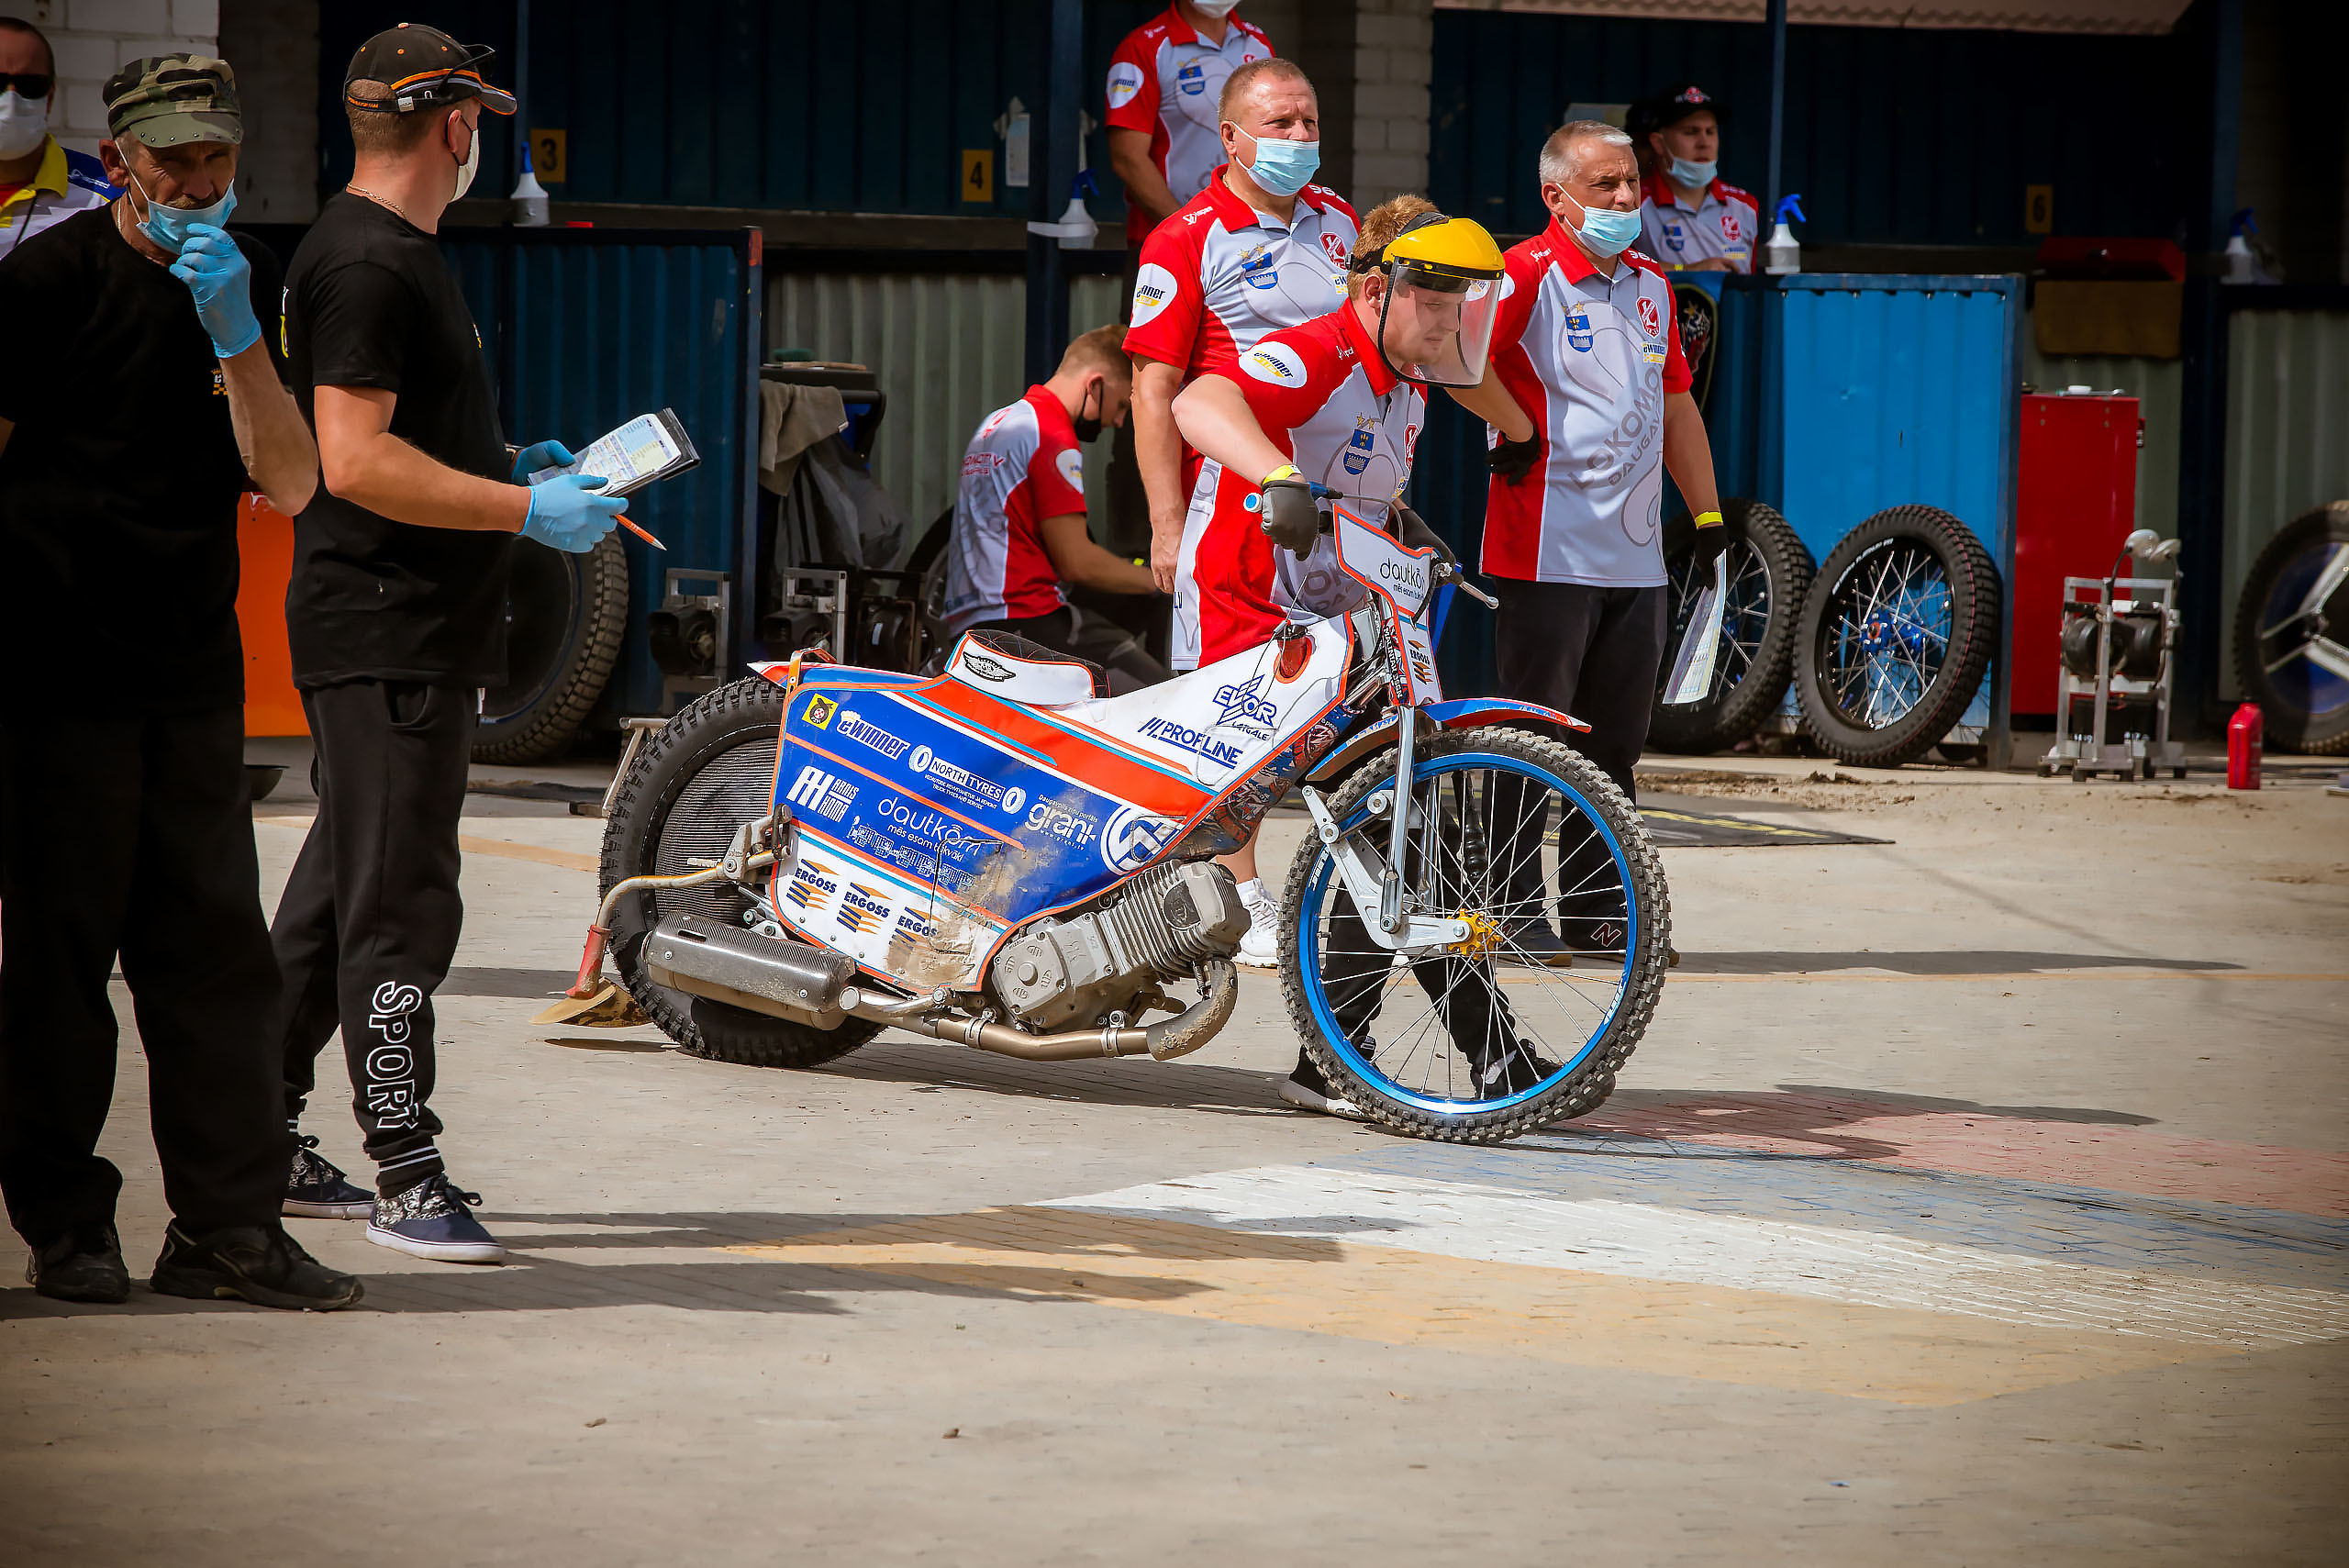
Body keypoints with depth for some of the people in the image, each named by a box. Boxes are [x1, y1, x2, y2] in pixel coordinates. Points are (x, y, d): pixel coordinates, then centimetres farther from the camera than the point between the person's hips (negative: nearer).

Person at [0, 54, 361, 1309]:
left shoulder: (240, 284, 11)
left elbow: (289, 485, 2)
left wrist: (237, 338, -13)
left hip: (194, 663, 5)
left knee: (213, 944, 3)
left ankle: (228, 1227, 7)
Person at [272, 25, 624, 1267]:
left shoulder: (397, 253, 18)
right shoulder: (366, 263, -16)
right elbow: (353, 461, -23)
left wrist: (509, 464, 21)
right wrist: (523, 509, -20)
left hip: (416, 636, 11)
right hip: (386, 638, -11)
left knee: (339, 891, 15)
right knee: (400, 904, -9)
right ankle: (404, 1174, -7)